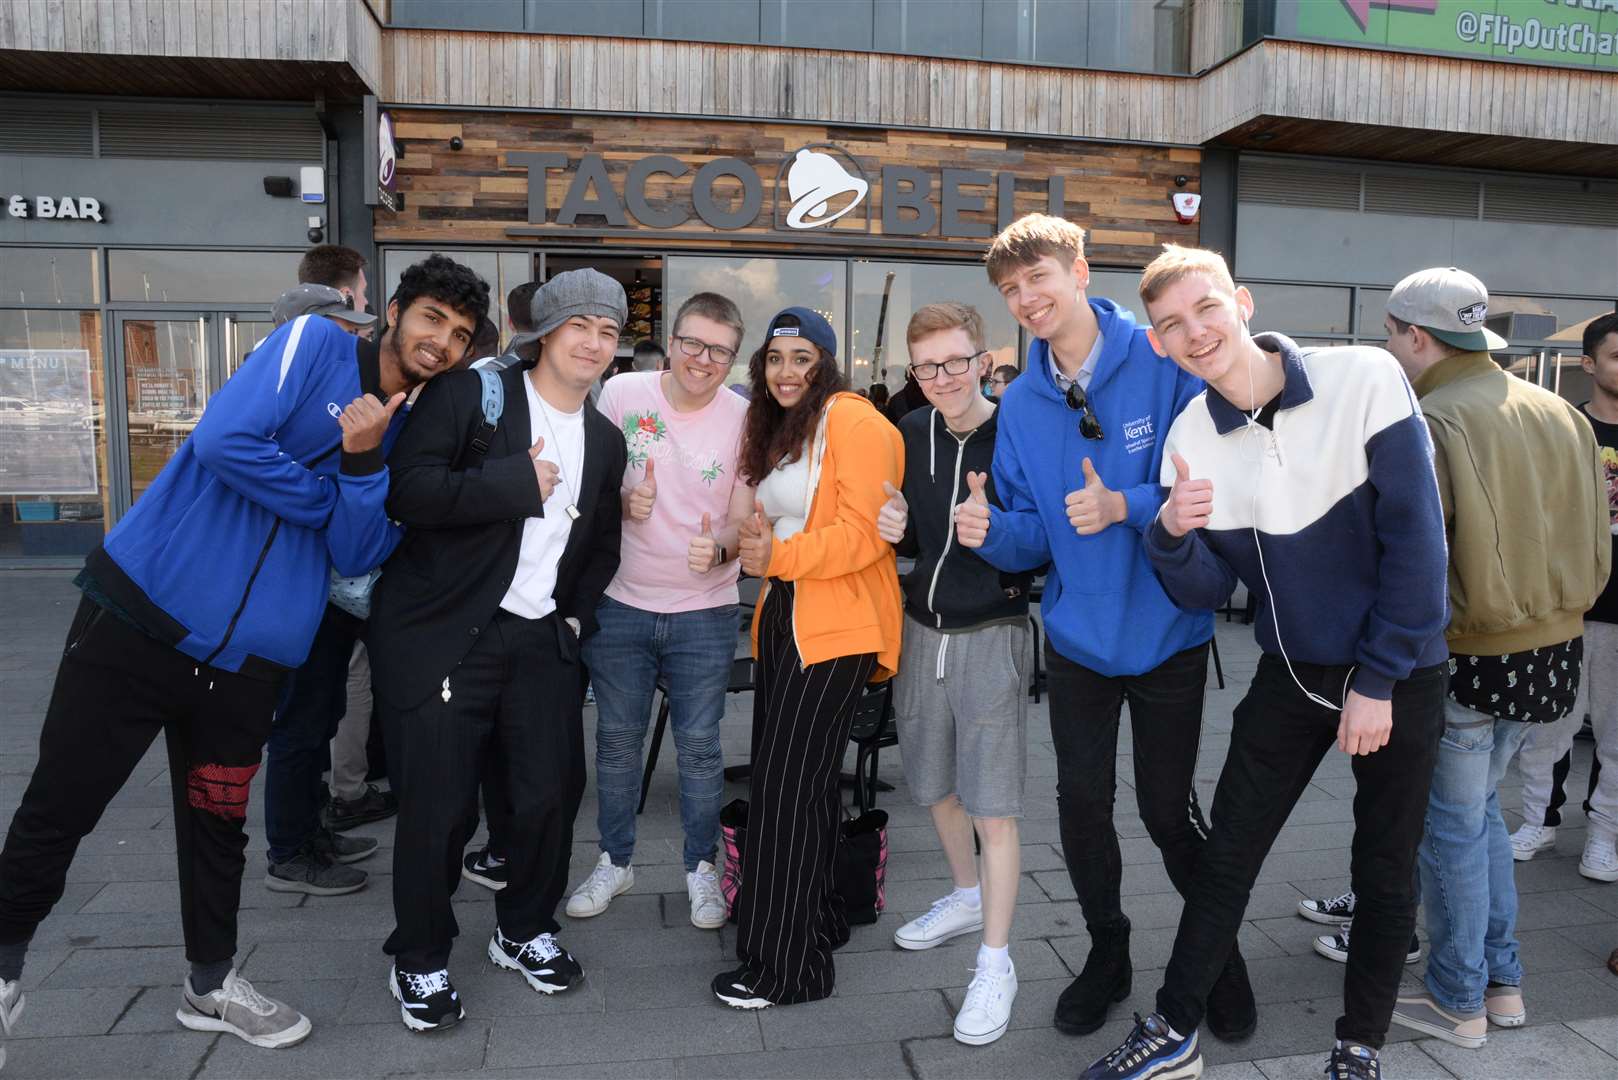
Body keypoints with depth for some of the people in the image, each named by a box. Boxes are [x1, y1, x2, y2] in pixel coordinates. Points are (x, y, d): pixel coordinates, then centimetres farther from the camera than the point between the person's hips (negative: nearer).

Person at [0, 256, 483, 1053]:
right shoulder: (313, 342, -6)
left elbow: (355, 556, -2)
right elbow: (224, 441, -20)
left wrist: (362, 462, -18)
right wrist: (328, 500, -8)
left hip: (249, 655, 5)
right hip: (144, 609, -4)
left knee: (218, 822, 15)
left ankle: (211, 984, 34)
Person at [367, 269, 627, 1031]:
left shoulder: (605, 441, 13)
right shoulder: (468, 394, -6)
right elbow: (407, 490, -18)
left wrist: (577, 615, 10)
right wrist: (519, 481, -19)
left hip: (542, 641, 6)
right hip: (443, 636, -5)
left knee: (549, 794, 9)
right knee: (438, 806, 1)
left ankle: (525, 930, 34)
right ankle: (420, 959, 25)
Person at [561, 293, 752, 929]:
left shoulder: (743, 420, -7)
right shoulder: (621, 395, -6)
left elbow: (742, 521, -4)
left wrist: (718, 550, -27)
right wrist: (623, 500, -17)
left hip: (704, 613, -1)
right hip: (620, 603, 1)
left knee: (699, 747, 7)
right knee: (616, 740, 13)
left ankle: (702, 869, 26)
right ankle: (615, 861, 32)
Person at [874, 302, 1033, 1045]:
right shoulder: (910, 433, 2)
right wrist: (895, 529, -8)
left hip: (991, 636, -6)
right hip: (922, 630, 6)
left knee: (993, 805, -1)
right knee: (936, 785, 20)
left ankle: (996, 963, 15)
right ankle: (967, 898, 45)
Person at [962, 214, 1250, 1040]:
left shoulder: (1166, 363, -13)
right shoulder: (1020, 404, 0)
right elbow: (1037, 534, 2)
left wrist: (1127, 506, -27)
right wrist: (994, 532, -18)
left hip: (1167, 634, -3)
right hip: (1076, 637, 4)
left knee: (1167, 809, 7)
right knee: (1082, 802, 12)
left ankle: (1221, 952, 35)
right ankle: (1107, 953, 36)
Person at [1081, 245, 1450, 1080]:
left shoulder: (1366, 379, -17)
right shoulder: (1190, 437, -7)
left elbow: (1415, 537, -16)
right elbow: (1204, 592, -5)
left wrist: (1378, 681, -15)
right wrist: (1173, 534, -27)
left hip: (1399, 672, -2)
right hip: (1292, 672, 3)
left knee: (1384, 870, 11)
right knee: (1226, 855, 8)